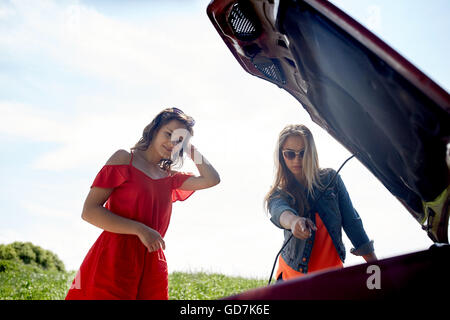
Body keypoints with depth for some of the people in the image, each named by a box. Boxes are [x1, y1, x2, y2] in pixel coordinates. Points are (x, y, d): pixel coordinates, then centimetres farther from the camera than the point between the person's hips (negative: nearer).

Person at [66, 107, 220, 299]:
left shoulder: (169, 178, 18)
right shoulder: (125, 159, 2)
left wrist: (191, 150, 14)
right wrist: (140, 230, -16)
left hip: (152, 267, 5)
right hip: (114, 261, -5)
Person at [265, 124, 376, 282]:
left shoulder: (330, 179, 1)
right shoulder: (279, 193, -3)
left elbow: (351, 220, 2)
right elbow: (279, 211, -27)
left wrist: (374, 263, -2)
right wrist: (294, 221, -52)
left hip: (332, 270, 1)